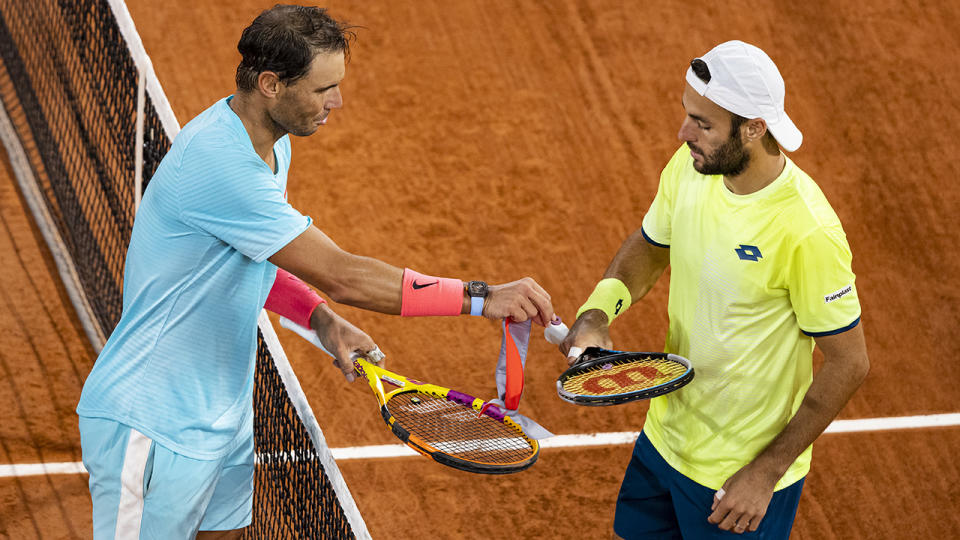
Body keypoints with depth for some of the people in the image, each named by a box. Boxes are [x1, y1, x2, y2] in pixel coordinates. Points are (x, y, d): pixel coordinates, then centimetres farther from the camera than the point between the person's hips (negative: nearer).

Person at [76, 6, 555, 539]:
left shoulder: (271, 141, 4)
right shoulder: (217, 165, -29)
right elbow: (341, 274, -31)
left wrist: (322, 320, -2)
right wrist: (479, 297, -29)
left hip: (224, 412, 10)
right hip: (152, 428, -10)